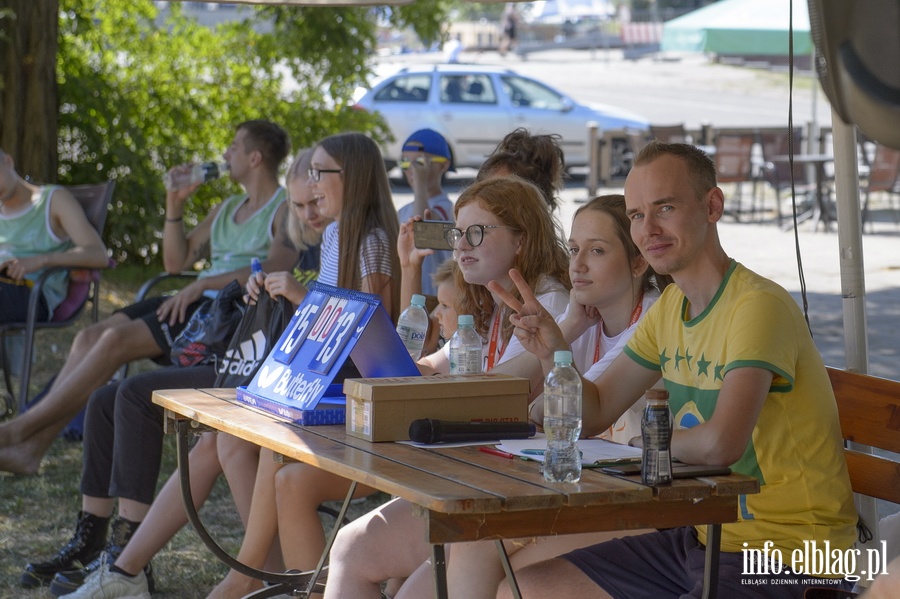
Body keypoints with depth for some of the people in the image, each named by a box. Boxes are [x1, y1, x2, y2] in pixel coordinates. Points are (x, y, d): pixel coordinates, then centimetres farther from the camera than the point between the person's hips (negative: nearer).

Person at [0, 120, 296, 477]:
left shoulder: (286, 209, -1)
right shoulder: (226, 209, 27)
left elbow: (275, 270, -18)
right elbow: (176, 262, 22)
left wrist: (205, 284, -24)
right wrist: (175, 205, 10)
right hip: (197, 303, 9)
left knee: (117, 339, -24)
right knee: (91, 336, -12)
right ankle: (32, 447, -19)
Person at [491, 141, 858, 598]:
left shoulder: (759, 305, -19)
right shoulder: (671, 307, 11)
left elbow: (721, 443, -32)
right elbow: (596, 412, 15)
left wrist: (647, 444, -10)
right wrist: (554, 352, -5)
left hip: (786, 560, -9)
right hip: (706, 538, 9)